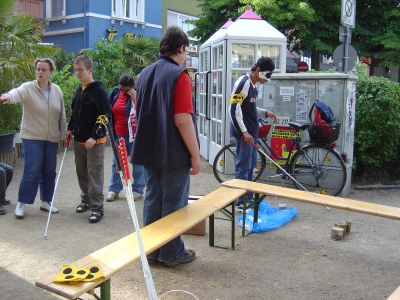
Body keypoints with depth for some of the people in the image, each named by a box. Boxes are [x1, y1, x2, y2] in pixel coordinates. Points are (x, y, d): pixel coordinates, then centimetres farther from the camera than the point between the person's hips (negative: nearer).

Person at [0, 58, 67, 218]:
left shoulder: (57, 90, 5)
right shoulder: (28, 88, -7)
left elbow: (62, 116, 10)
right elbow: (17, 92, -31)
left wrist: (63, 135, 11)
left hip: (52, 139, 4)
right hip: (32, 138, -4)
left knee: (49, 171, 9)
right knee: (31, 171, -6)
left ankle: (46, 201, 24)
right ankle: (21, 203, 10)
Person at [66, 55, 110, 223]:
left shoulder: (98, 90, -12)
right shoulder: (79, 90, 11)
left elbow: (104, 116, -15)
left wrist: (94, 137, -19)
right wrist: (70, 129, 10)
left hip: (95, 141, -7)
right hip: (79, 140, 7)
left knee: (95, 174, -3)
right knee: (81, 172, 15)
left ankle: (97, 207, 5)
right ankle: (86, 200, 31)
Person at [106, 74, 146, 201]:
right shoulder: (114, 93, 7)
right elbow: (109, 112, 16)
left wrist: (134, 97, -24)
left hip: (133, 135, -5)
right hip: (118, 135, 5)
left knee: (137, 162, 5)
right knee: (116, 162, 10)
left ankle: (137, 189, 16)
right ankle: (114, 189, 20)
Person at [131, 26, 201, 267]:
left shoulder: (145, 73, 9)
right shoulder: (179, 75, -14)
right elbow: (182, 119, -21)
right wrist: (195, 154, -15)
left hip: (149, 150, 7)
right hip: (174, 153, -7)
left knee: (152, 199, 14)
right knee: (173, 202, 5)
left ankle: (151, 249, 24)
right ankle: (172, 253, 17)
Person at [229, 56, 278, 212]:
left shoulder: (253, 84, 13)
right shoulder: (243, 82, -15)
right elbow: (234, 109, -21)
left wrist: (265, 113, 7)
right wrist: (244, 132, -23)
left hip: (251, 132, 10)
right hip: (244, 133, -10)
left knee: (251, 164, 15)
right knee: (243, 166, -4)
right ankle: (240, 202, 5)